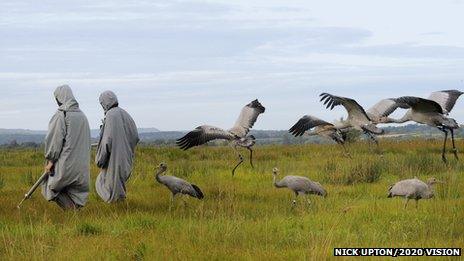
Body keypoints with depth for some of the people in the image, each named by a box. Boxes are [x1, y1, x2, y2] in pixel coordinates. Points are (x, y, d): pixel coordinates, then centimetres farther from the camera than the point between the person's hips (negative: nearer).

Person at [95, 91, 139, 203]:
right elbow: (135, 136, 9)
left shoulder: (110, 116, -15)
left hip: (114, 156, -7)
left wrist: (100, 159, -13)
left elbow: (107, 139, -20)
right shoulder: (125, 114, 7)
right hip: (126, 158, 7)